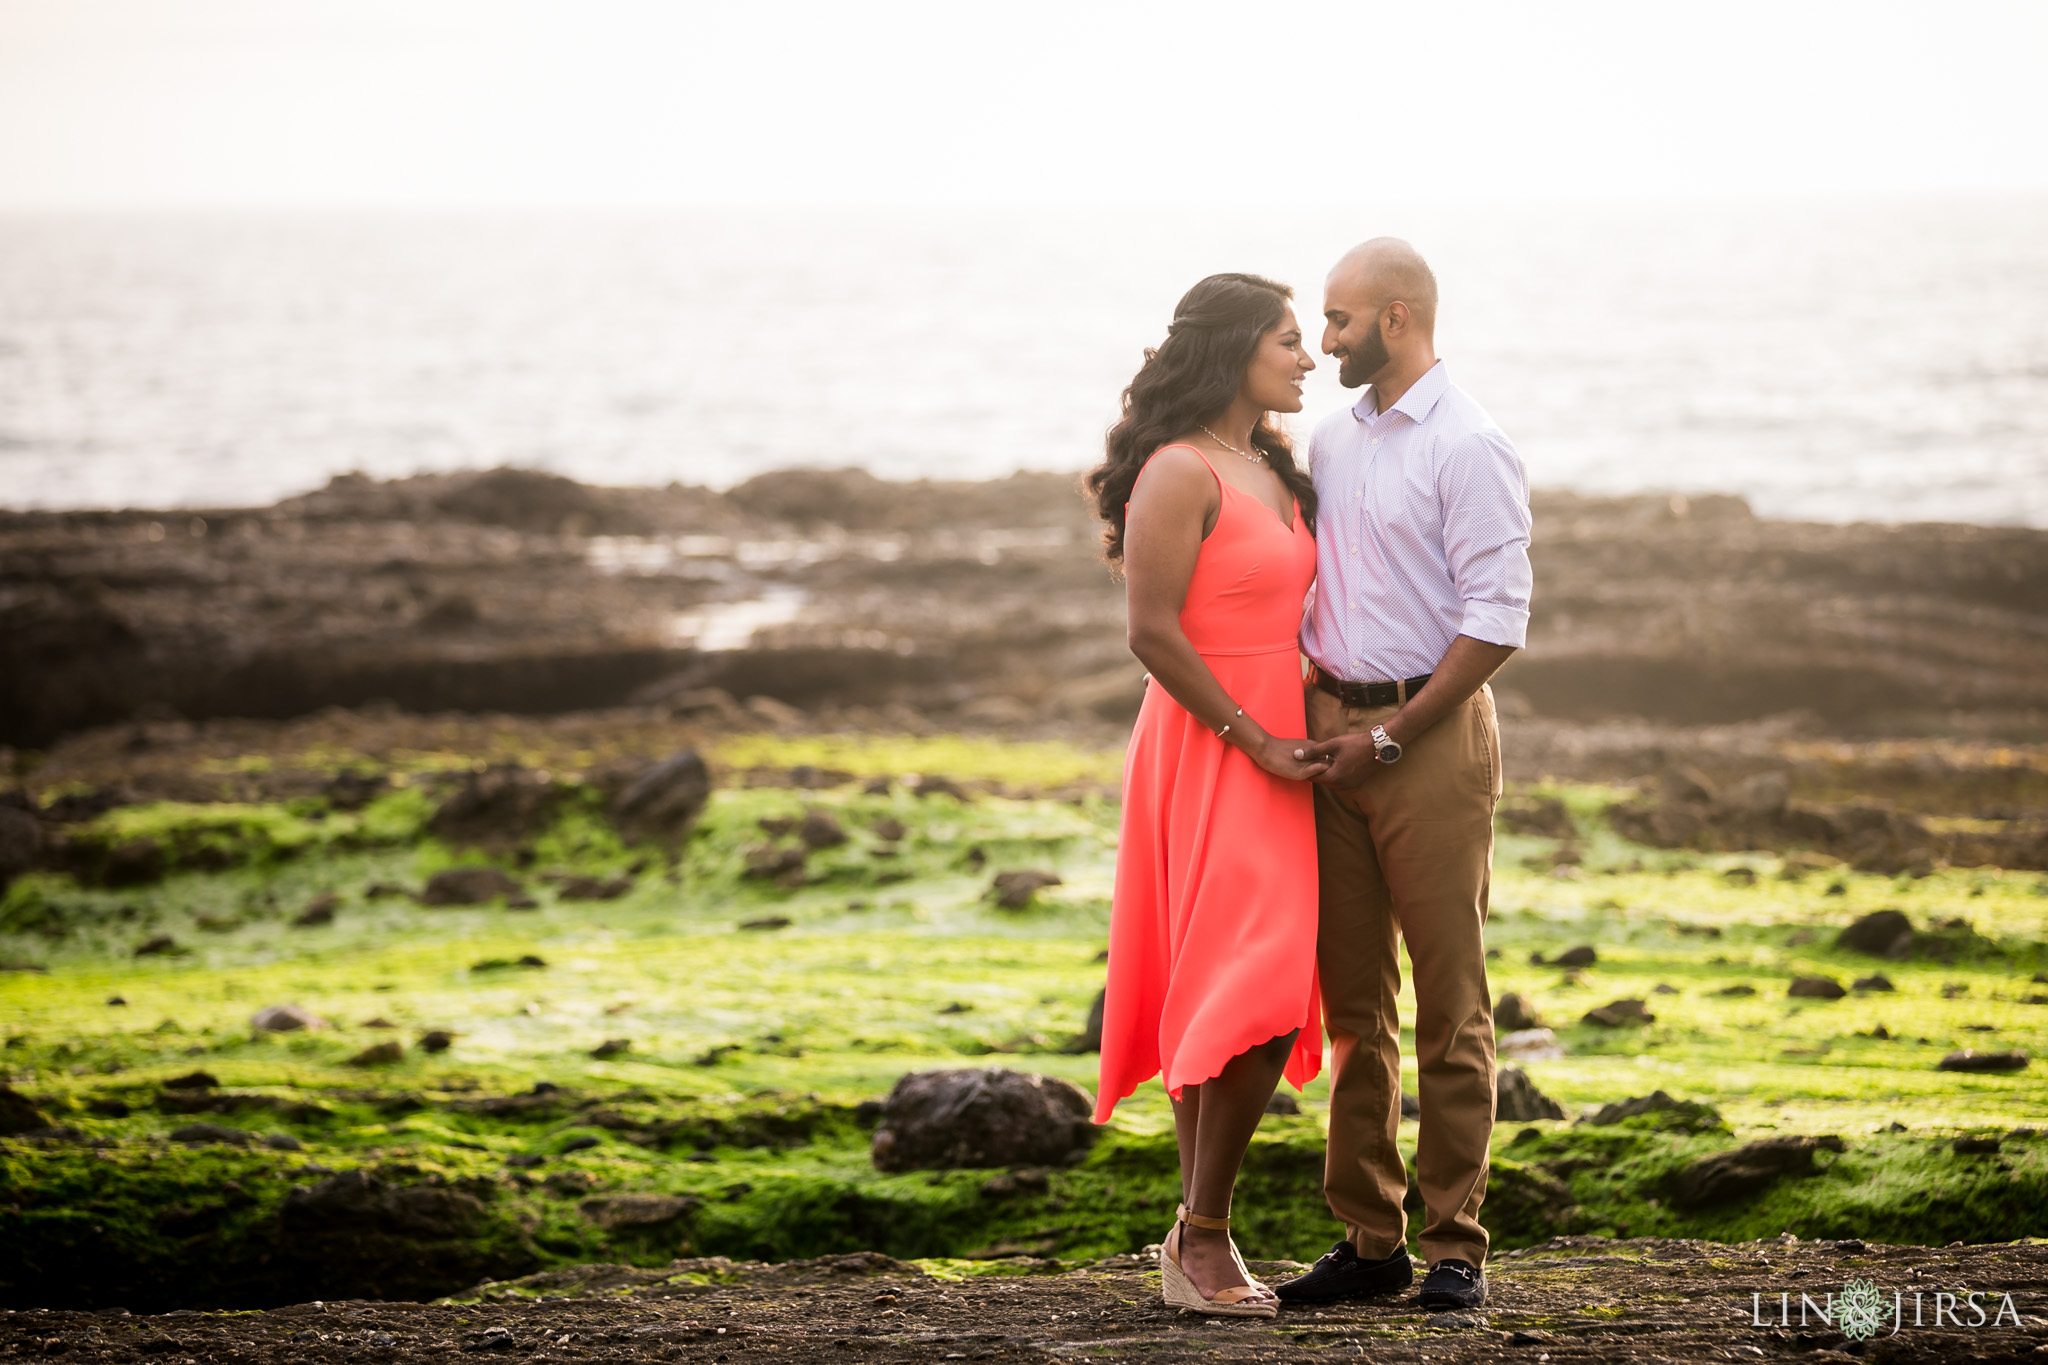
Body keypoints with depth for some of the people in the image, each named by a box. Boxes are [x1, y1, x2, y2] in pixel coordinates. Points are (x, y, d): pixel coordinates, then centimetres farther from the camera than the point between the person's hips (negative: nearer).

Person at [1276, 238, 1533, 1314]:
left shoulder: (1468, 447, -8)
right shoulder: (1330, 439, 14)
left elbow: (1495, 621, -13)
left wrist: (1389, 736, -12)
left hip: (1432, 730, -7)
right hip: (1331, 729, 7)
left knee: (1448, 1001, -3)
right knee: (1353, 999, 8)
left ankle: (1454, 1246, 1)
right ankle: (1367, 1237, 14)